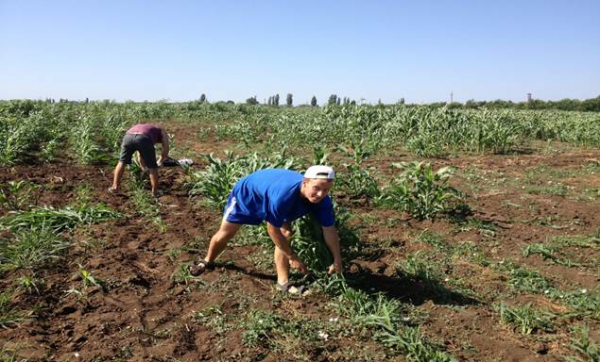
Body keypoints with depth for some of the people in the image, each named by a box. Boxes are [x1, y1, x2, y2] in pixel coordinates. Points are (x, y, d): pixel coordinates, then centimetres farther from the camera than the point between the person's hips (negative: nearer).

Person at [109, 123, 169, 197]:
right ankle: (155, 192, 21)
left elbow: (140, 155, 49)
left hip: (128, 136, 4)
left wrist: (144, 169, 57)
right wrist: (159, 162, 38)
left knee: (122, 162, 27)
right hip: (143, 138, -4)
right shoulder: (162, 132, 35)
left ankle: (115, 187, 32)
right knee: (152, 167, 14)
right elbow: (166, 150, 22)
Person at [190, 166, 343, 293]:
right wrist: (292, 257, -25)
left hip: (269, 196, 5)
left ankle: (283, 282, -2)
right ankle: (207, 261, 41)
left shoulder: (322, 200, -30)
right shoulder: (283, 195, -49)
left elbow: (329, 229, -18)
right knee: (225, 233, 11)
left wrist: (337, 261, -14)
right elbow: (272, 230, -35)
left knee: (286, 235, -15)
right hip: (247, 192, -4)